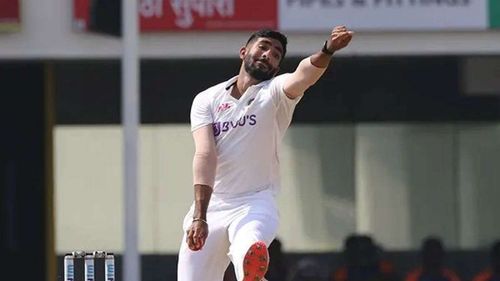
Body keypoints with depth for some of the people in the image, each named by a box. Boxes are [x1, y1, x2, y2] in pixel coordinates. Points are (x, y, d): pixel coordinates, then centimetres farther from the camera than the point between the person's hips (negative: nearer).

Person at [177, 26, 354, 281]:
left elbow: (303, 76, -22)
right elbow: (205, 155, -8)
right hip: (209, 206, 2)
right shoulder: (207, 100, 6)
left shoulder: (275, 93, 2)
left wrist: (327, 50, -46)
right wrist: (199, 217, -22)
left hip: (255, 205, -2)